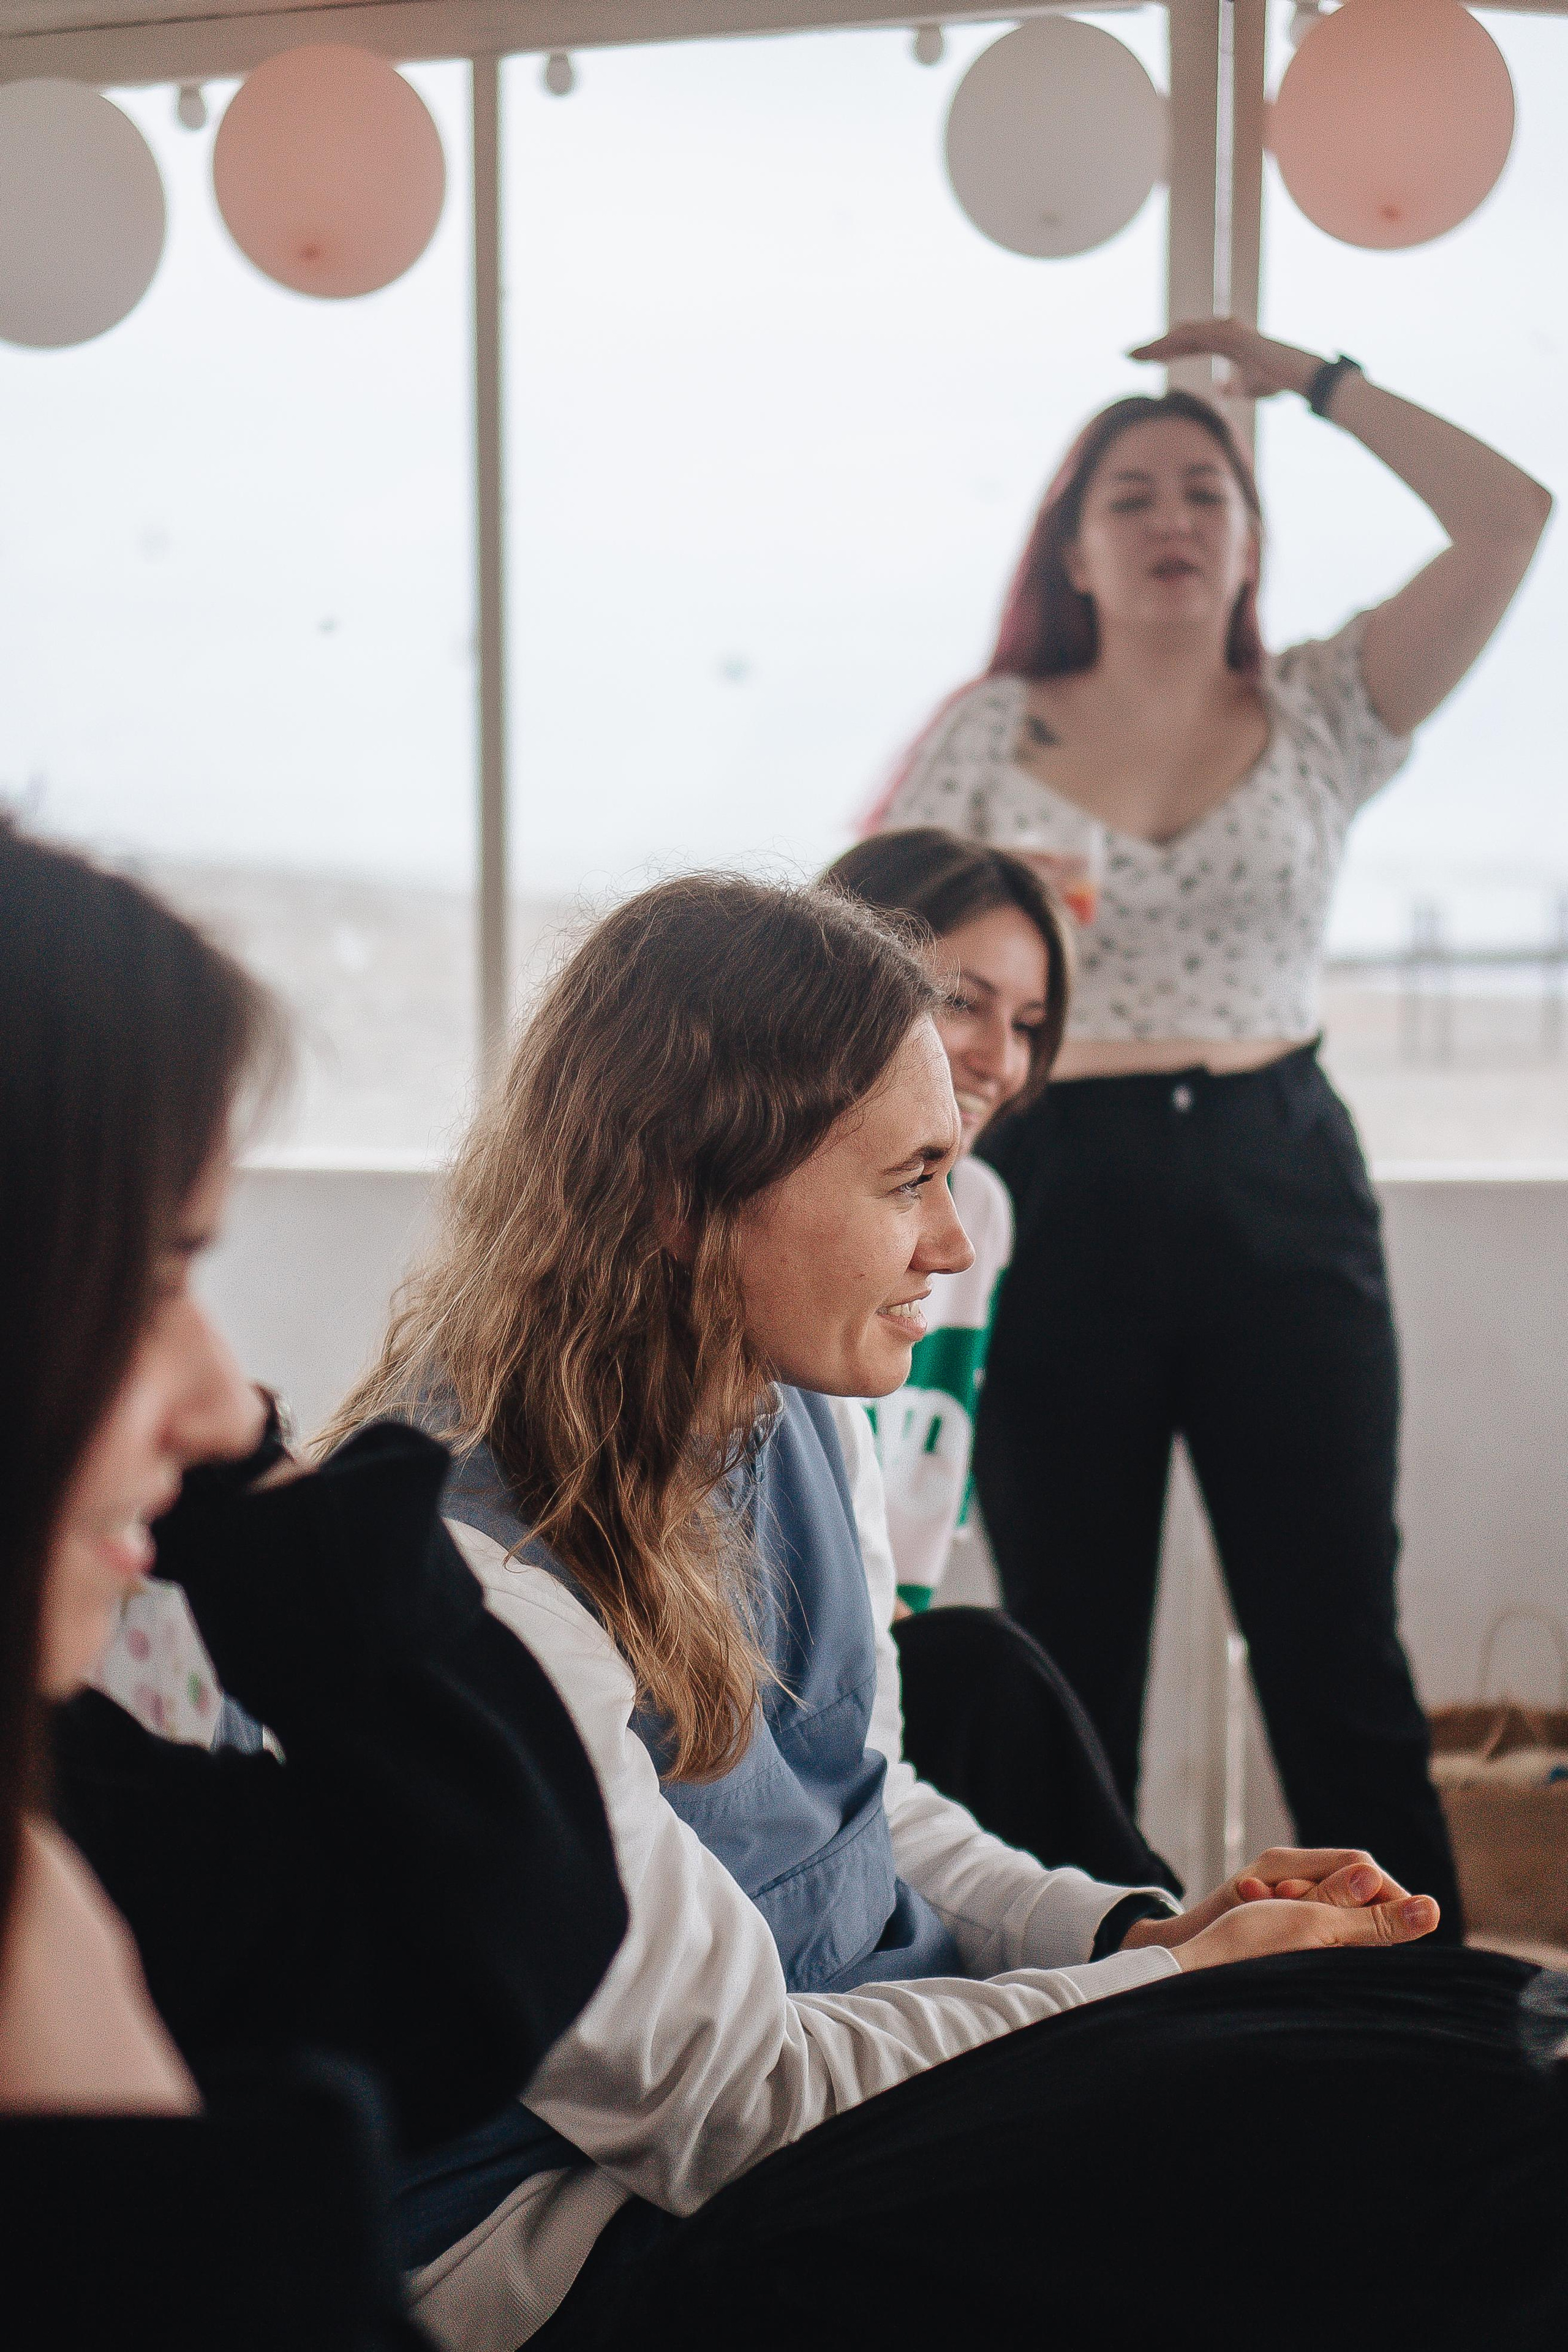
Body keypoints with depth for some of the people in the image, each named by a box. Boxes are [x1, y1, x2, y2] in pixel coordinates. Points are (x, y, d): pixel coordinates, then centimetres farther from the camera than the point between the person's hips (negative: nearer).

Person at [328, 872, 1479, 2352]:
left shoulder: (797, 1421, 1)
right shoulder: (462, 1584, -27)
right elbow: (722, 2095, -21)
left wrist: (1144, 1933, -3)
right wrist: (1182, 1983, -15)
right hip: (589, 2222, -8)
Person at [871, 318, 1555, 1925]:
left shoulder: (1319, 715, 6)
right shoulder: (994, 733, 6)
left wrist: (1307, 378, 4)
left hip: (1277, 1181, 0)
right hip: (1059, 1191, 0)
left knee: (1337, 1649, 0)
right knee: (1070, 1658, 7)